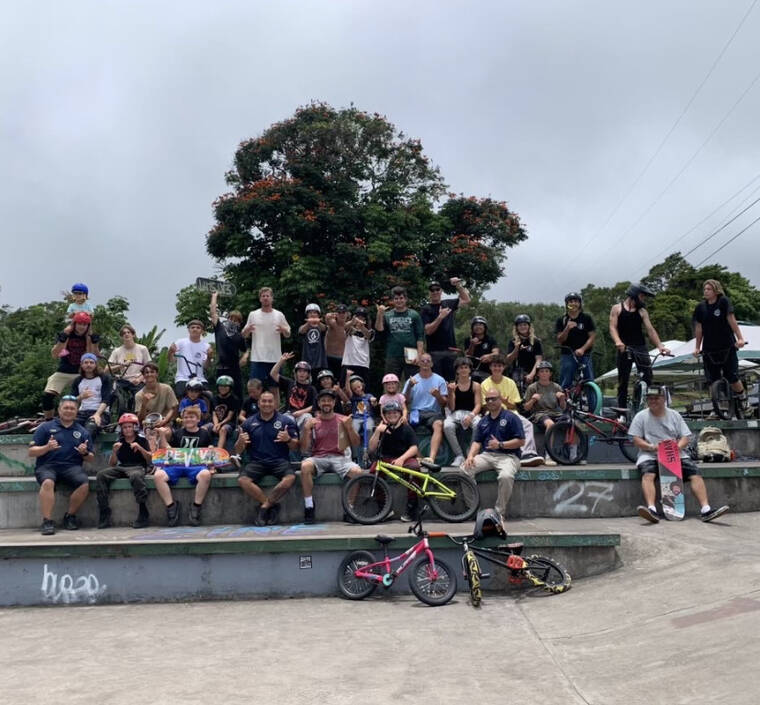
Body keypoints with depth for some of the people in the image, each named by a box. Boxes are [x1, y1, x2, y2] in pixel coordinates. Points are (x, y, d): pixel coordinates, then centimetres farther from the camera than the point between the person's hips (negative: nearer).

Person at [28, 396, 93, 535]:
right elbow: (31, 452, 6)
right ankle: (47, 521, -30)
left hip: (71, 466, 2)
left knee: (85, 484, -28)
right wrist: (47, 447, -13)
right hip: (47, 466, -2)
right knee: (48, 482, -36)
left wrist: (85, 453, -6)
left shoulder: (82, 432, 18)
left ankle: (70, 516, -6)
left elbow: (91, 459, 17)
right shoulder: (45, 427, 12)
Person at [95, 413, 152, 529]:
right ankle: (104, 516, -23)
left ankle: (143, 516, -34)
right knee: (101, 475, -23)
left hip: (138, 467, -4)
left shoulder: (141, 439, 9)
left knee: (135, 476, -40)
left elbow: (150, 460, 1)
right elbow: (111, 465, 13)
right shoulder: (119, 442, 17)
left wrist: (140, 448, -13)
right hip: (121, 468, 4)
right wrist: (114, 451, -4)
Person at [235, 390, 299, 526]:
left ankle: (264, 506, -11)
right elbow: (238, 451, 9)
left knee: (290, 478, -32)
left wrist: (288, 439, -17)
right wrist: (240, 442, -14)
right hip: (256, 462, 1)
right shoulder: (249, 422, 10)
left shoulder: (286, 420, 6)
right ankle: (273, 504, -11)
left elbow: (295, 447, 4)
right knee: (242, 480, -28)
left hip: (279, 461, -1)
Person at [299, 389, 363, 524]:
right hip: (318, 459, 0)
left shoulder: (343, 420, 10)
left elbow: (356, 443, 9)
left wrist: (349, 427, -6)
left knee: (357, 471, -28)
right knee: (305, 466, -33)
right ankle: (309, 508, -22)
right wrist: (306, 429, -10)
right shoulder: (312, 422, 8)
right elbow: (304, 449, 3)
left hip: (339, 458, 1)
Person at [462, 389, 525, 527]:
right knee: (464, 469, -21)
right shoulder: (483, 421, 19)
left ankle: (500, 513, -18)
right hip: (486, 455, 5)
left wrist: (500, 444, -15)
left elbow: (521, 441, -5)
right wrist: (470, 456, -7)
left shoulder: (511, 417, 1)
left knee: (506, 476, -37)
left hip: (507, 456, -5)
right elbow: (477, 442, 13)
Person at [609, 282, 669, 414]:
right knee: (623, 382, 2)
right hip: (624, 348, -2)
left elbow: (650, 330, 4)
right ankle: (622, 412, 8)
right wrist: (618, 342, -25)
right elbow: (613, 327, -6)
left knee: (647, 378, -8)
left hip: (640, 348, 2)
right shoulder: (617, 308, 5)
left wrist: (660, 345, -10)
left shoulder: (642, 311, 11)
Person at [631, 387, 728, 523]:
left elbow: (686, 438, 9)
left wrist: (677, 447, -13)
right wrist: (653, 447, -17)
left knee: (695, 473, -21)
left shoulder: (674, 415, 14)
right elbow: (636, 440, 1)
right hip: (650, 455, -3)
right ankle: (652, 510, -47)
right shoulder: (641, 416, 8)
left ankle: (706, 510, -26)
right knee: (647, 475, -33)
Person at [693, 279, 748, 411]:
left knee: (732, 377, -5)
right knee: (712, 381, 3)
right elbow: (699, 328, 8)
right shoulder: (700, 307, 4)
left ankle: (744, 401, 18)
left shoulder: (724, 302, -5)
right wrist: (697, 347, 7)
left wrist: (740, 338, -20)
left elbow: (731, 320, -12)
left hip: (727, 347, -3)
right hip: (709, 349, 3)